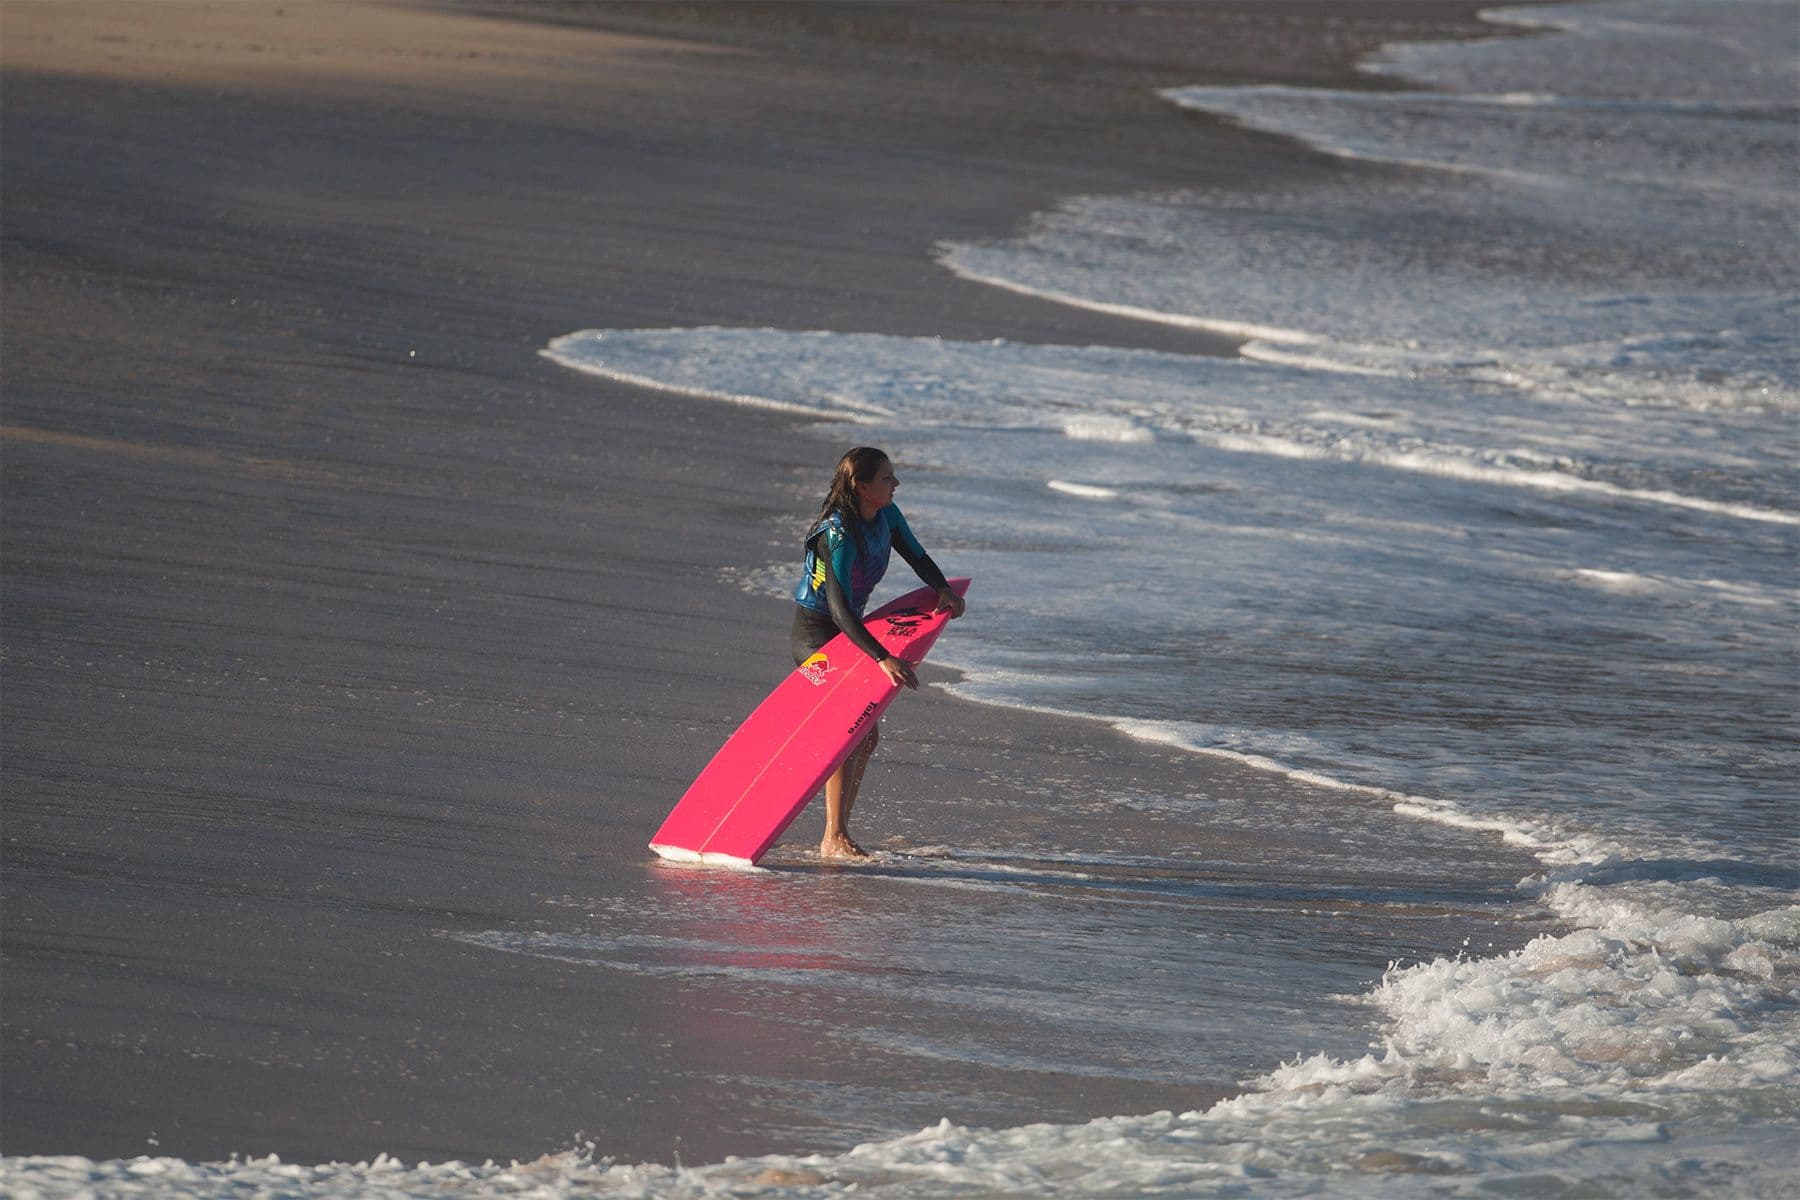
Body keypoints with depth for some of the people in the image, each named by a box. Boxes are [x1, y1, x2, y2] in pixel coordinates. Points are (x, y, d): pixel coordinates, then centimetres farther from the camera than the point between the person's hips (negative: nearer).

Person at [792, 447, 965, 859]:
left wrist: (943, 588, -11)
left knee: (867, 735, 10)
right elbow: (839, 608, -38)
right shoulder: (837, 534, -31)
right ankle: (834, 838, -13)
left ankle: (837, 835, 18)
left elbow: (916, 556, 11)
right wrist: (883, 658, -46)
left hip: (848, 630, 9)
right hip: (815, 634, -9)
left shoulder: (886, 516, -5)